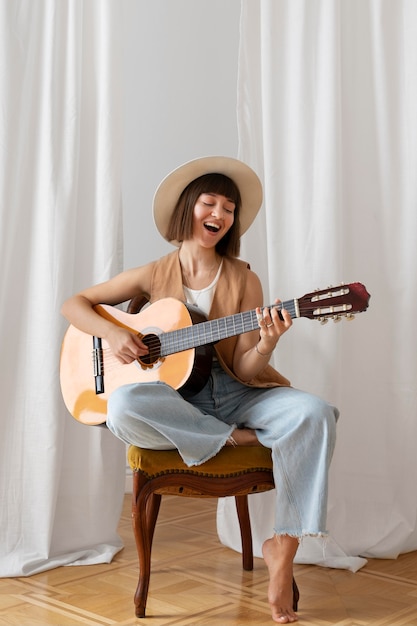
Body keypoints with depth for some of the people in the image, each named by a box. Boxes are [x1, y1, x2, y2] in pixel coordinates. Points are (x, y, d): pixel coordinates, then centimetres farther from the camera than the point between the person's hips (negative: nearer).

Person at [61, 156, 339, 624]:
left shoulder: (243, 280, 2)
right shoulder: (155, 275, 4)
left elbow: (243, 370, -3)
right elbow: (74, 304, 8)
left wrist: (266, 344, -26)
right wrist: (113, 333, -11)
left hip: (235, 394, 1)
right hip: (175, 398, -1)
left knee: (314, 414, -27)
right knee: (123, 407, -35)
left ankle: (283, 547, -16)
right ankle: (239, 441, -16)